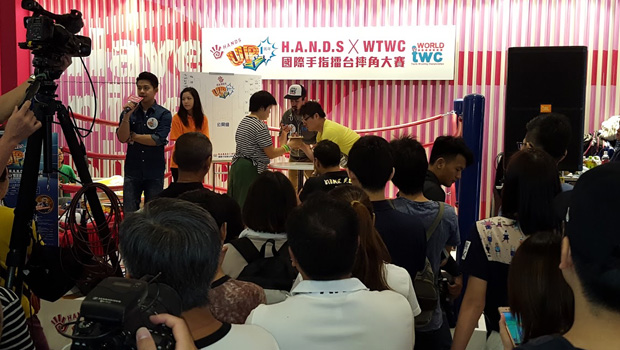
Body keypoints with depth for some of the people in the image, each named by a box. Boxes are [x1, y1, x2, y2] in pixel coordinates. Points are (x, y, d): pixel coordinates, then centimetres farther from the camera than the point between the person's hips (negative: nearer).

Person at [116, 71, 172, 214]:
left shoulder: (164, 114, -3)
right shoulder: (129, 111, 5)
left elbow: (157, 139, -13)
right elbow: (122, 137, -5)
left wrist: (133, 136, -5)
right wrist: (127, 115, -17)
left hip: (154, 173, -2)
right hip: (132, 171, 2)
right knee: (129, 213, 2)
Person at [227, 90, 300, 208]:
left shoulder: (244, 121, 13)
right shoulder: (261, 126, -14)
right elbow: (271, 154, -12)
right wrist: (289, 145, 0)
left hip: (237, 166, 9)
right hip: (252, 170, -9)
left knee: (239, 204, 9)